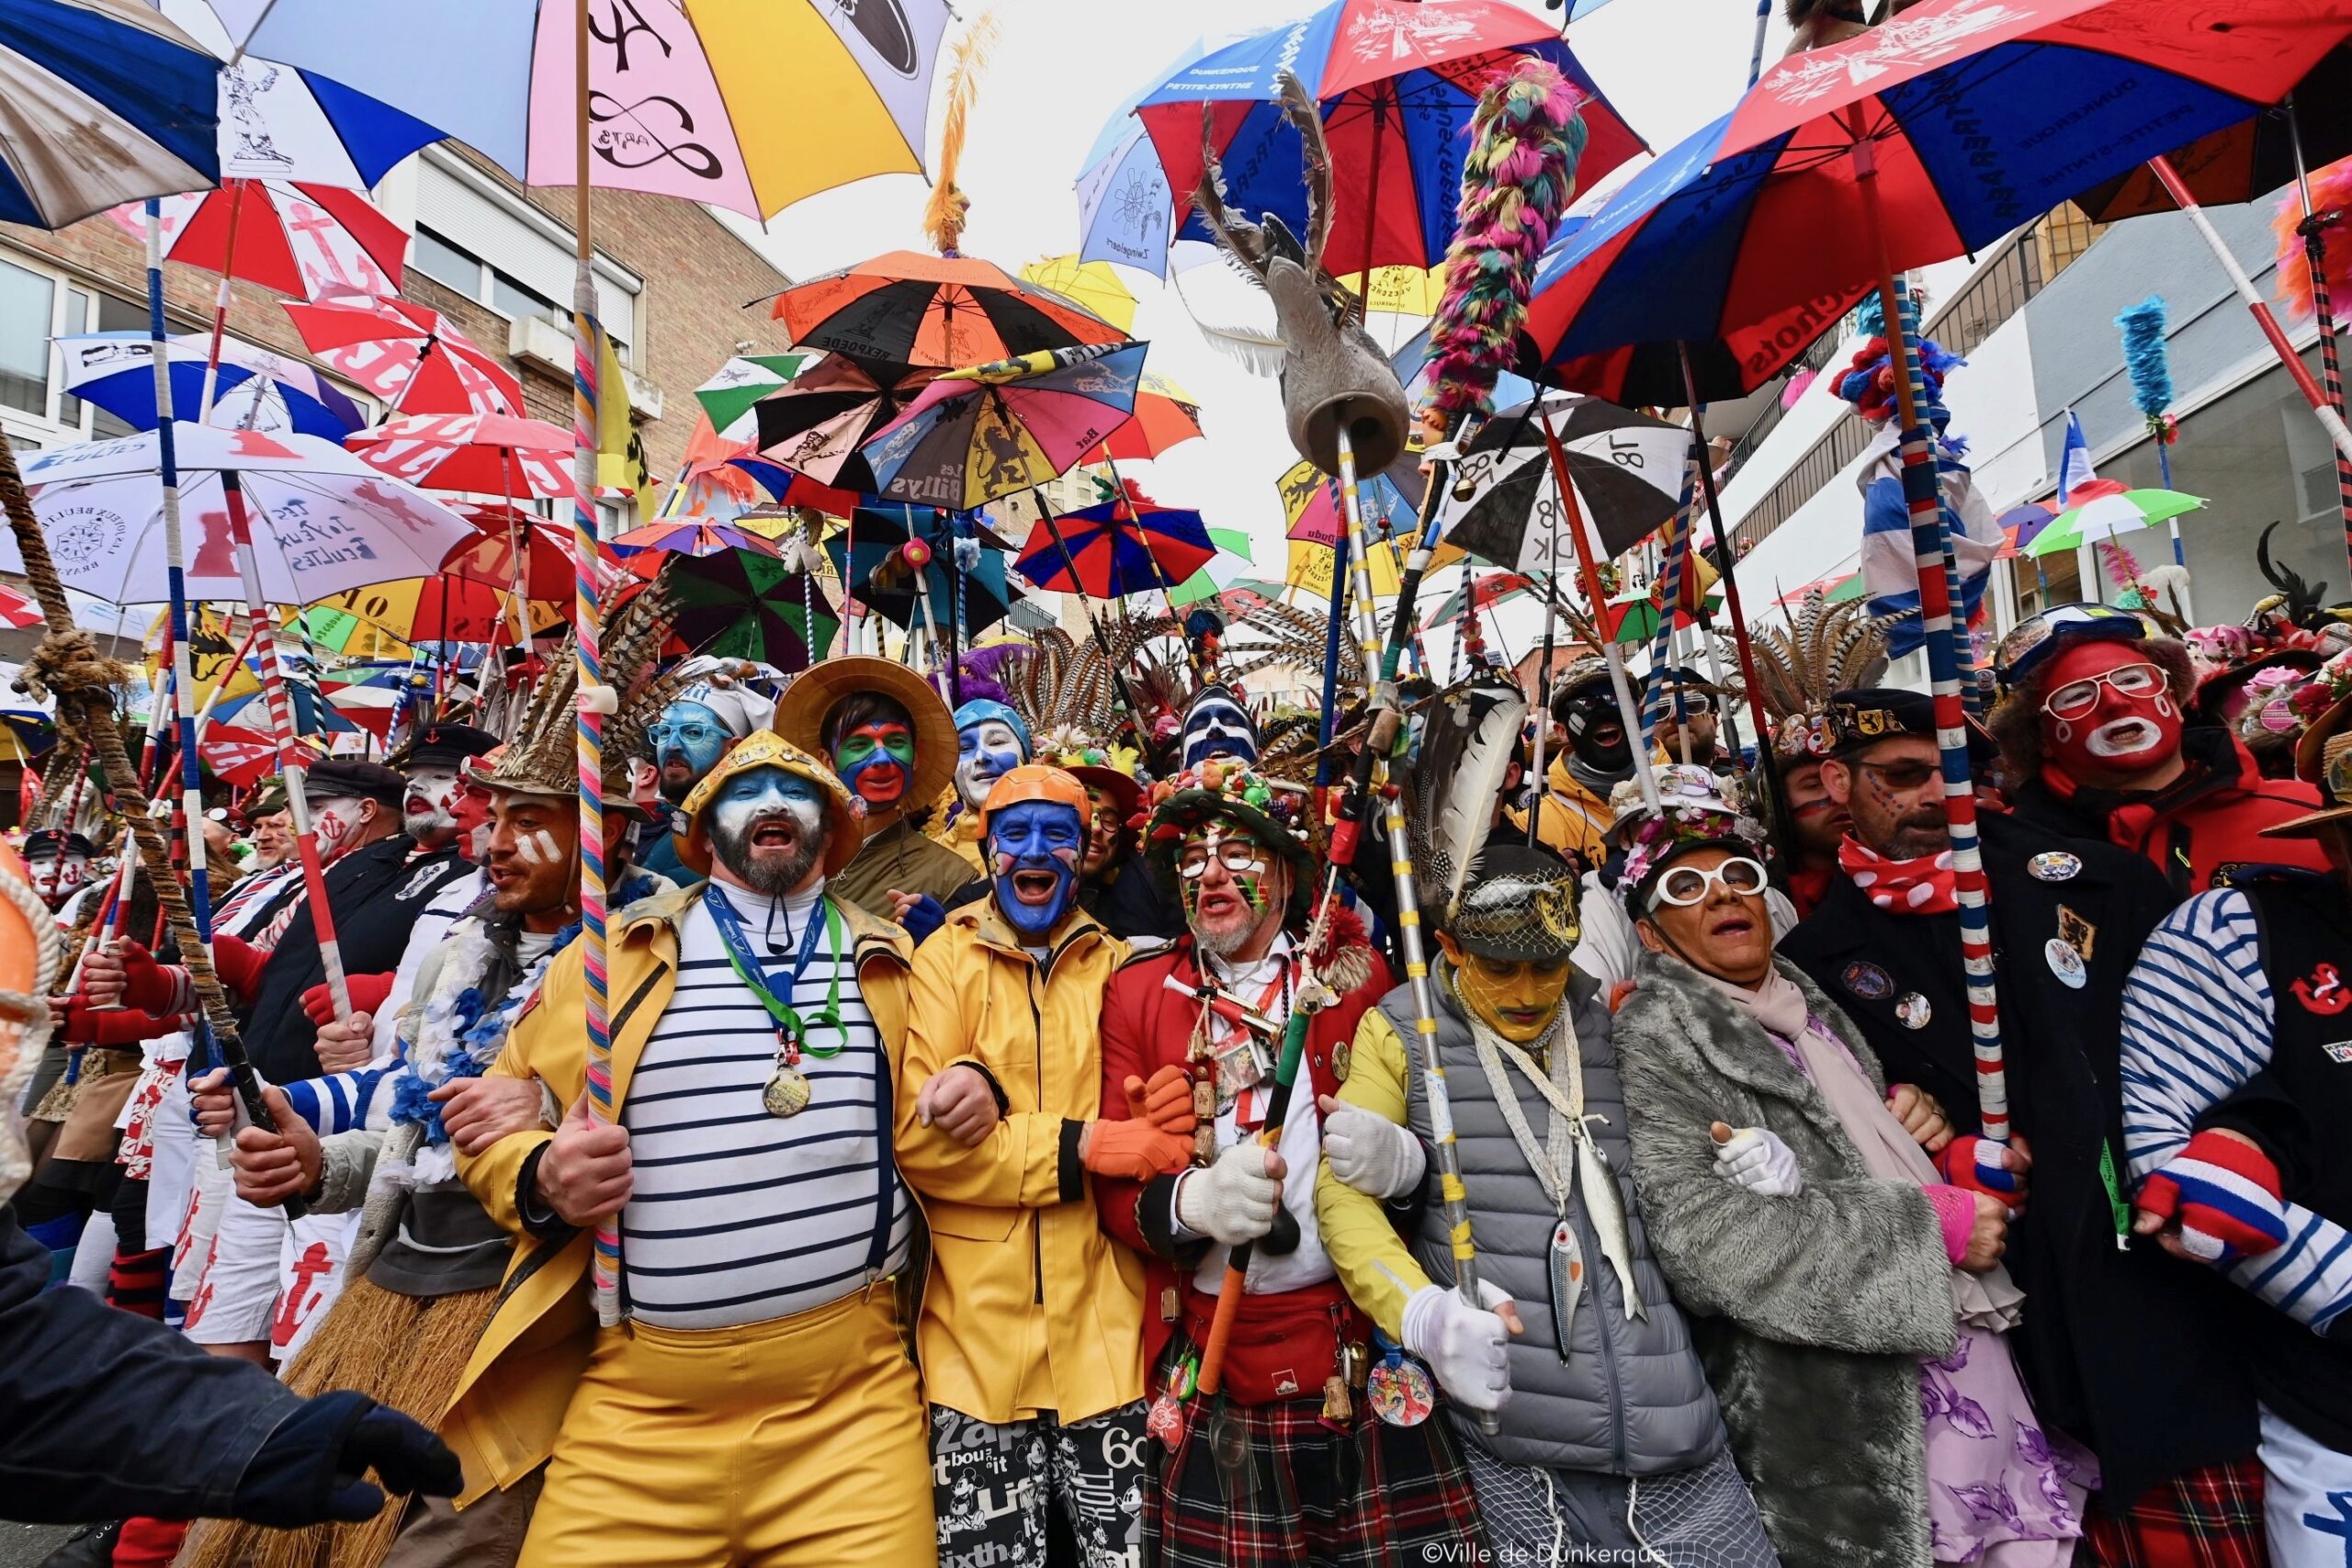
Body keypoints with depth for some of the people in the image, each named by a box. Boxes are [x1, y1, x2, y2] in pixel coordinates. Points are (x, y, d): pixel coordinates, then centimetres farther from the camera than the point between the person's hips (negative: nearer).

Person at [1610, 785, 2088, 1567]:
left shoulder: (1812, 1008, 11)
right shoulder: (1658, 1033, -14)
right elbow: (1702, 1239, -23)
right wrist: (1929, 1225, -17)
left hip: (1977, 1351, 7)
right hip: (1843, 1414, -7)